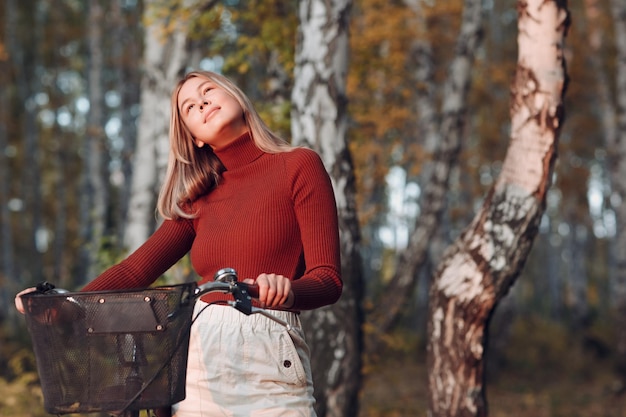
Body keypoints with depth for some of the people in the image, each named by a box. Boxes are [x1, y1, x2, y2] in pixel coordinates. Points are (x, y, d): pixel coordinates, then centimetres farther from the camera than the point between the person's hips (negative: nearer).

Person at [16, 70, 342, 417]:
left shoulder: (297, 167, 4)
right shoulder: (198, 200, 18)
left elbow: (328, 280, -5)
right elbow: (138, 268, 10)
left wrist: (286, 291, -27)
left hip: (268, 355, -4)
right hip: (197, 354, 4)